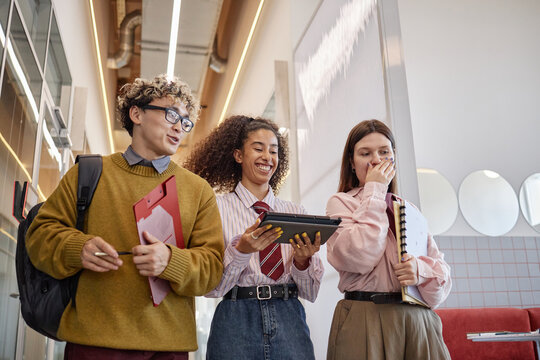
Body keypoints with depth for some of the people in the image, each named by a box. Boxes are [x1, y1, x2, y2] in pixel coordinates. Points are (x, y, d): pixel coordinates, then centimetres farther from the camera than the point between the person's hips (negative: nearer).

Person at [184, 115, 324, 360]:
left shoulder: (296, 213, 8)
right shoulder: (218, 207, 0)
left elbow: (311, 293, 6)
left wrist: (302, 261, -13)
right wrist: (240, 250, -20)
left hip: (290, 319, 3)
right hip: (237, 319, -2)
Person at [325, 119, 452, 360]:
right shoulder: (340, 203, 1)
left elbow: (442, 267, 13)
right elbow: (359, 256, -17)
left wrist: (421, 269, -12)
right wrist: (374, 190, -8)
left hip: (417, 320, 5)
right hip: (365, 320, -4)